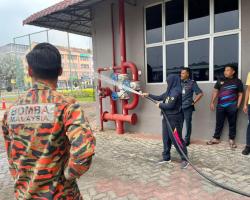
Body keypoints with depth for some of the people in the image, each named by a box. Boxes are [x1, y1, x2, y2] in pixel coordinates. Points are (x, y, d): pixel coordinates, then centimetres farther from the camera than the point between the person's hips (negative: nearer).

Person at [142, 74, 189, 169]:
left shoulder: (176, 92, -16)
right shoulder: (169, 91, 11)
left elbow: (170, 105, -22)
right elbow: (159, 98, 22)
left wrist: (160, 105, -6)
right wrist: (148, 95, 22)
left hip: (174, 118, -9)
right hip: (167, 118, 9)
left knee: (176, 138, -6)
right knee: (166, 137, 13)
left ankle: (185, 159, 6)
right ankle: (166, 157, 25)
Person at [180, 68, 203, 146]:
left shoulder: (192, 83, -4)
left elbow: (200, 93, -4)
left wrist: (193, 102, -4)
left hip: (188, 107, -3)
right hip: (179, 107, 4)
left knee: (188, 124, 5)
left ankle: (187, 140, 17)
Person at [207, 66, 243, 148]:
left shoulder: (237, 81, 2)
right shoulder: (220, 80, 8)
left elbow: (240, 94, 4)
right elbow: (215, 91, 11)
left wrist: (238, 105, -4)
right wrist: (212, 102, 6)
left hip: (232, 106, -2)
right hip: (220, 106, 2)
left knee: (232, 123, 7)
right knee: (219, 123, 10)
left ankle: (231, 140, 19)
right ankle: (216, 138, 21)